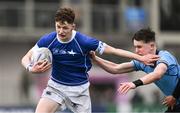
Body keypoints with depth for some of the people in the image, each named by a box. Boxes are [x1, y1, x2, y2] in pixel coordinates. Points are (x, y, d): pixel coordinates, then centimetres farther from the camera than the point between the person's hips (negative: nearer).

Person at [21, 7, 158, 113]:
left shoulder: (84, 41, -21)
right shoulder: (48, 40, -15)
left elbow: (113, 50, -12)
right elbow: (26, 58, -5)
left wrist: (140, 58, -10)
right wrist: (31, 68, -30)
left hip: (79, 89, -1)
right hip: (56, 86, 1)